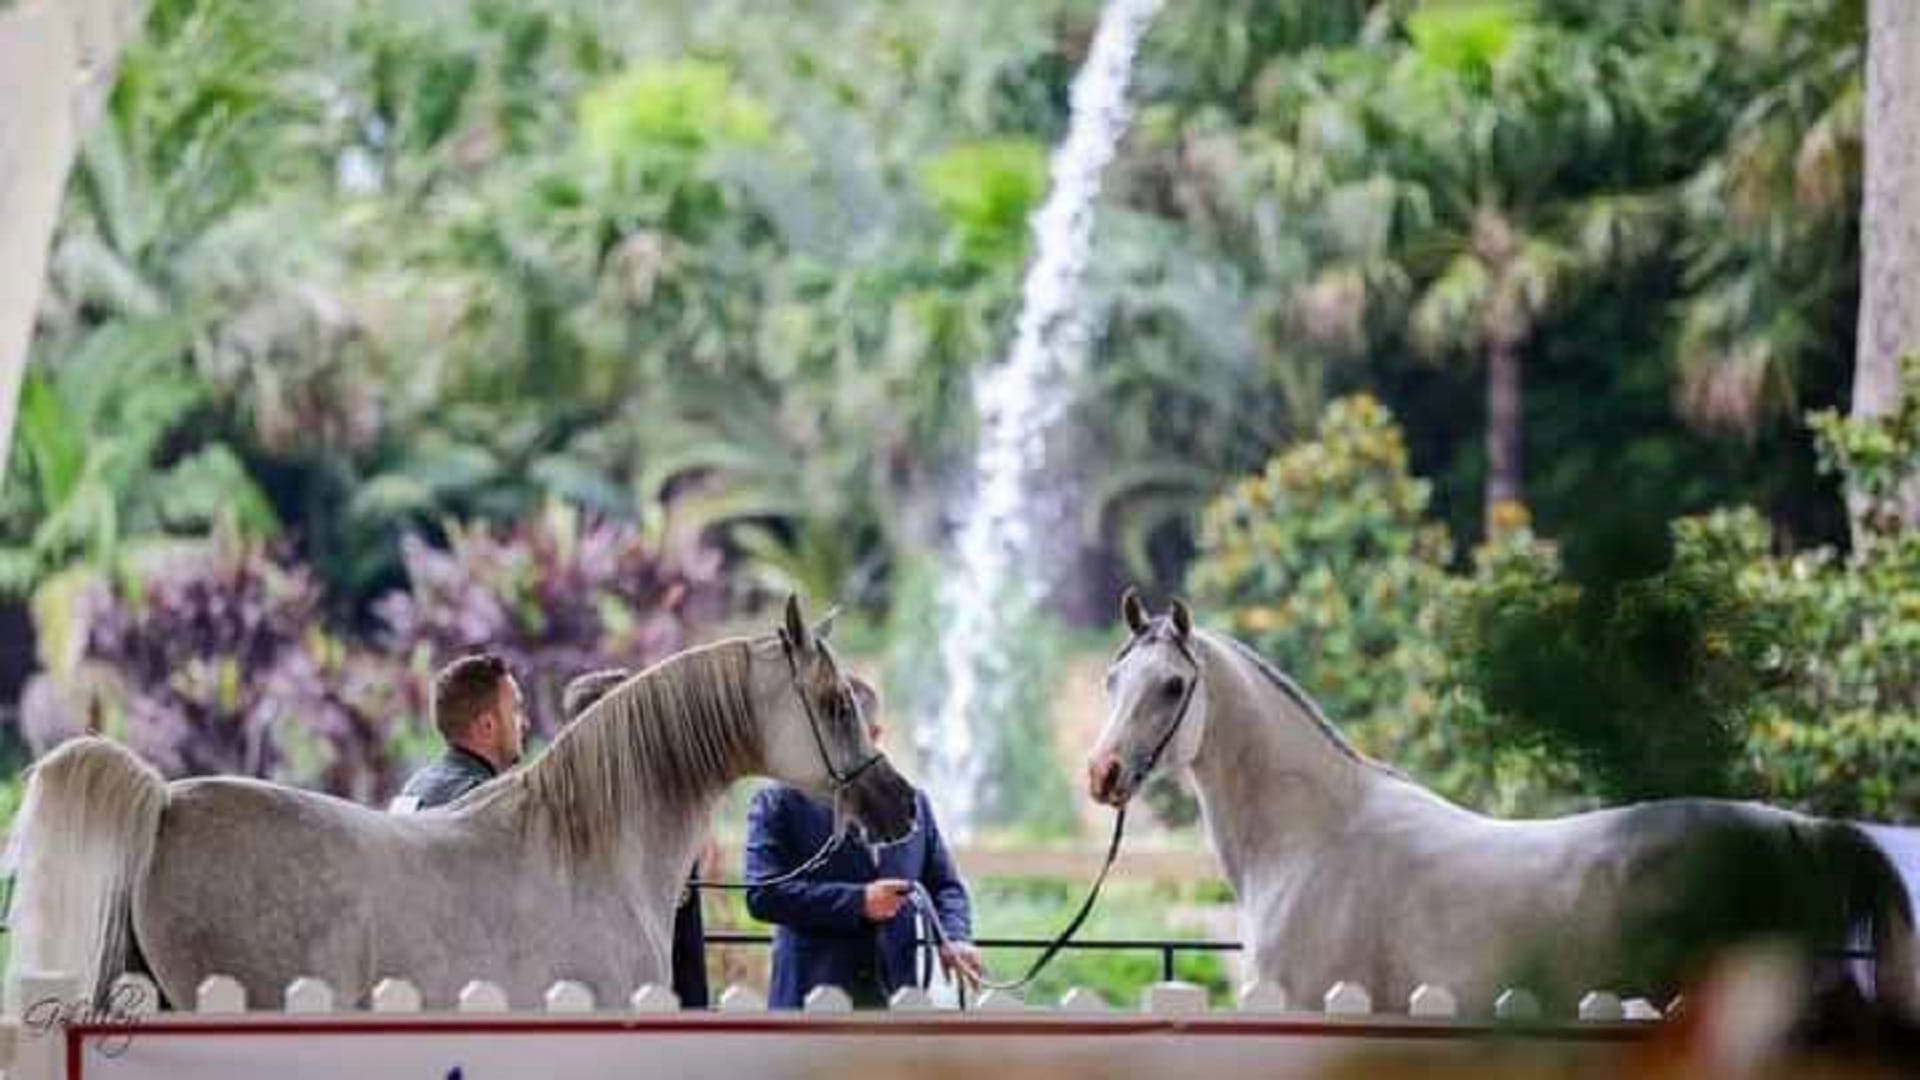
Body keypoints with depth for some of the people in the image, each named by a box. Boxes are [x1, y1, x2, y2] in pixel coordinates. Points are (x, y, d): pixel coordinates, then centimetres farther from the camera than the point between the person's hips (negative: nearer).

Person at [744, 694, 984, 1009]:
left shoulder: (912, 802, 17)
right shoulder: (779, 802, 3)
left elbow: (943, 885, 20)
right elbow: (762, 894, -8)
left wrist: (954, 937, -2)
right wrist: (857, 902, -14)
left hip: (898, 993, 4)